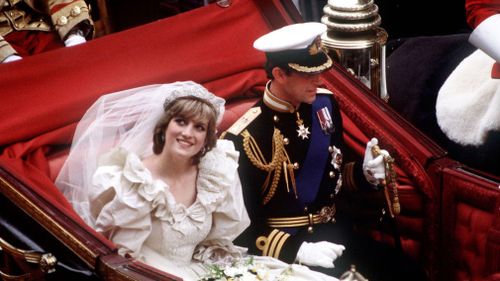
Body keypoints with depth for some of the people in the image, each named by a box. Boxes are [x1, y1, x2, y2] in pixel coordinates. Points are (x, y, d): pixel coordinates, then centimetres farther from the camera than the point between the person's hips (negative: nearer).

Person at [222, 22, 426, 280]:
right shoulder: (245, 138, -16)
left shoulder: (324, 103, 2)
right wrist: (296, 249, -24)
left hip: (336, 234, 6)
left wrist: (364, 173, -2)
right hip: (286, 249, -6)